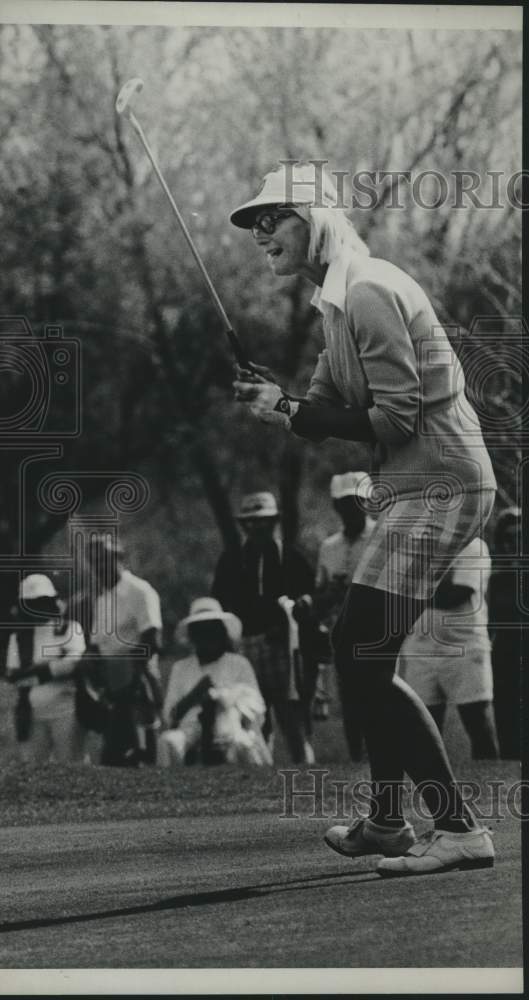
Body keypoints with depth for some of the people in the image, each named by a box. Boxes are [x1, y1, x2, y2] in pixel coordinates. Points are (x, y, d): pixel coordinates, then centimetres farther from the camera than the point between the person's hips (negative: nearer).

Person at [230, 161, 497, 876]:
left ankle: (459, 829, -14)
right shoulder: (342, 299, 18)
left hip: (438, 487, -11)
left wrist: (292, 414, -16)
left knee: (367, 656, -14)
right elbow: (326, 409, 13)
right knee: (360, 648, 16)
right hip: (415, 492, 11)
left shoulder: (368, 292, -14)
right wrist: (277, 402, -8)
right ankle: (387, 822, 26)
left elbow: (398, 416, -19)